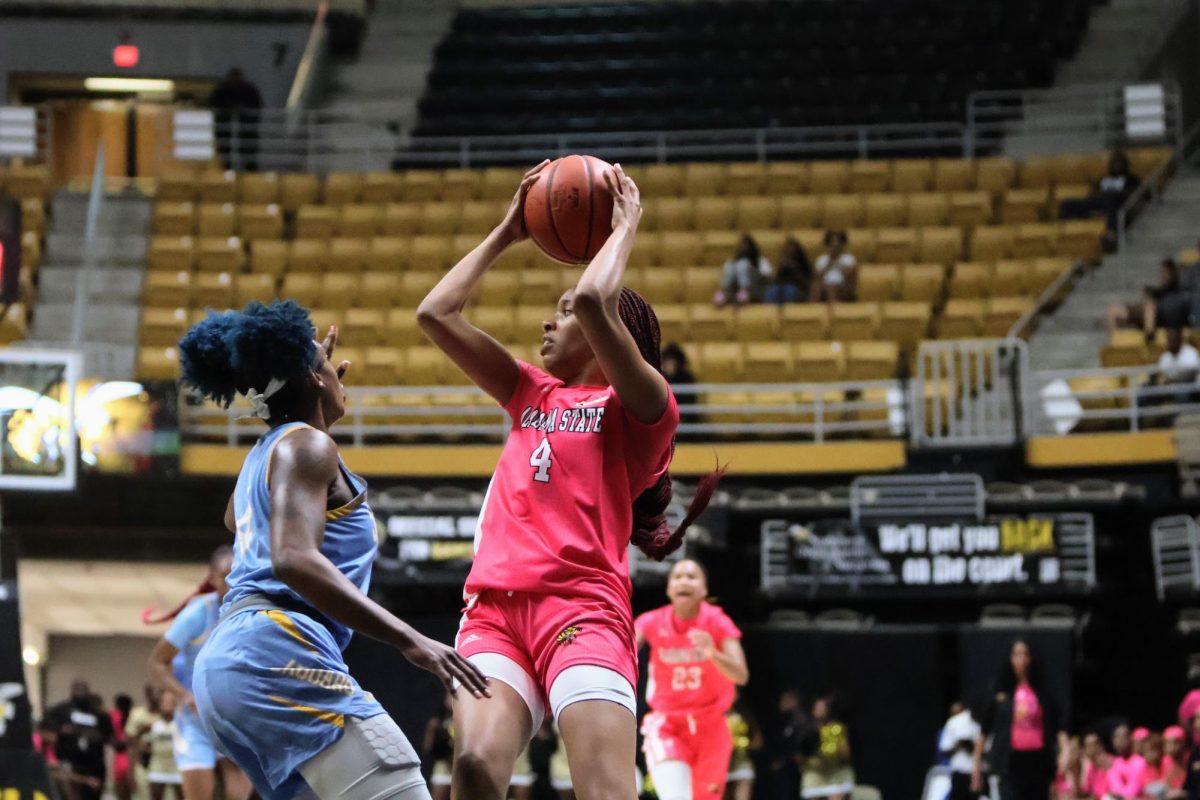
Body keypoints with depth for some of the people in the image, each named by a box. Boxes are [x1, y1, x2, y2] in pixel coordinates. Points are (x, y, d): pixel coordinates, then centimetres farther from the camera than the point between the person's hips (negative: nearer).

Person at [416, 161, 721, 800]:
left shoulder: (641, 407, 7)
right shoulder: (532, 395, 27)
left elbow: (591, 300, -10)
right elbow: (435, 313, 25)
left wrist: (625, 227, 6)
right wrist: (506, 233, 27)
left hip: (582, 608, -5)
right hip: (494, 608, 5)